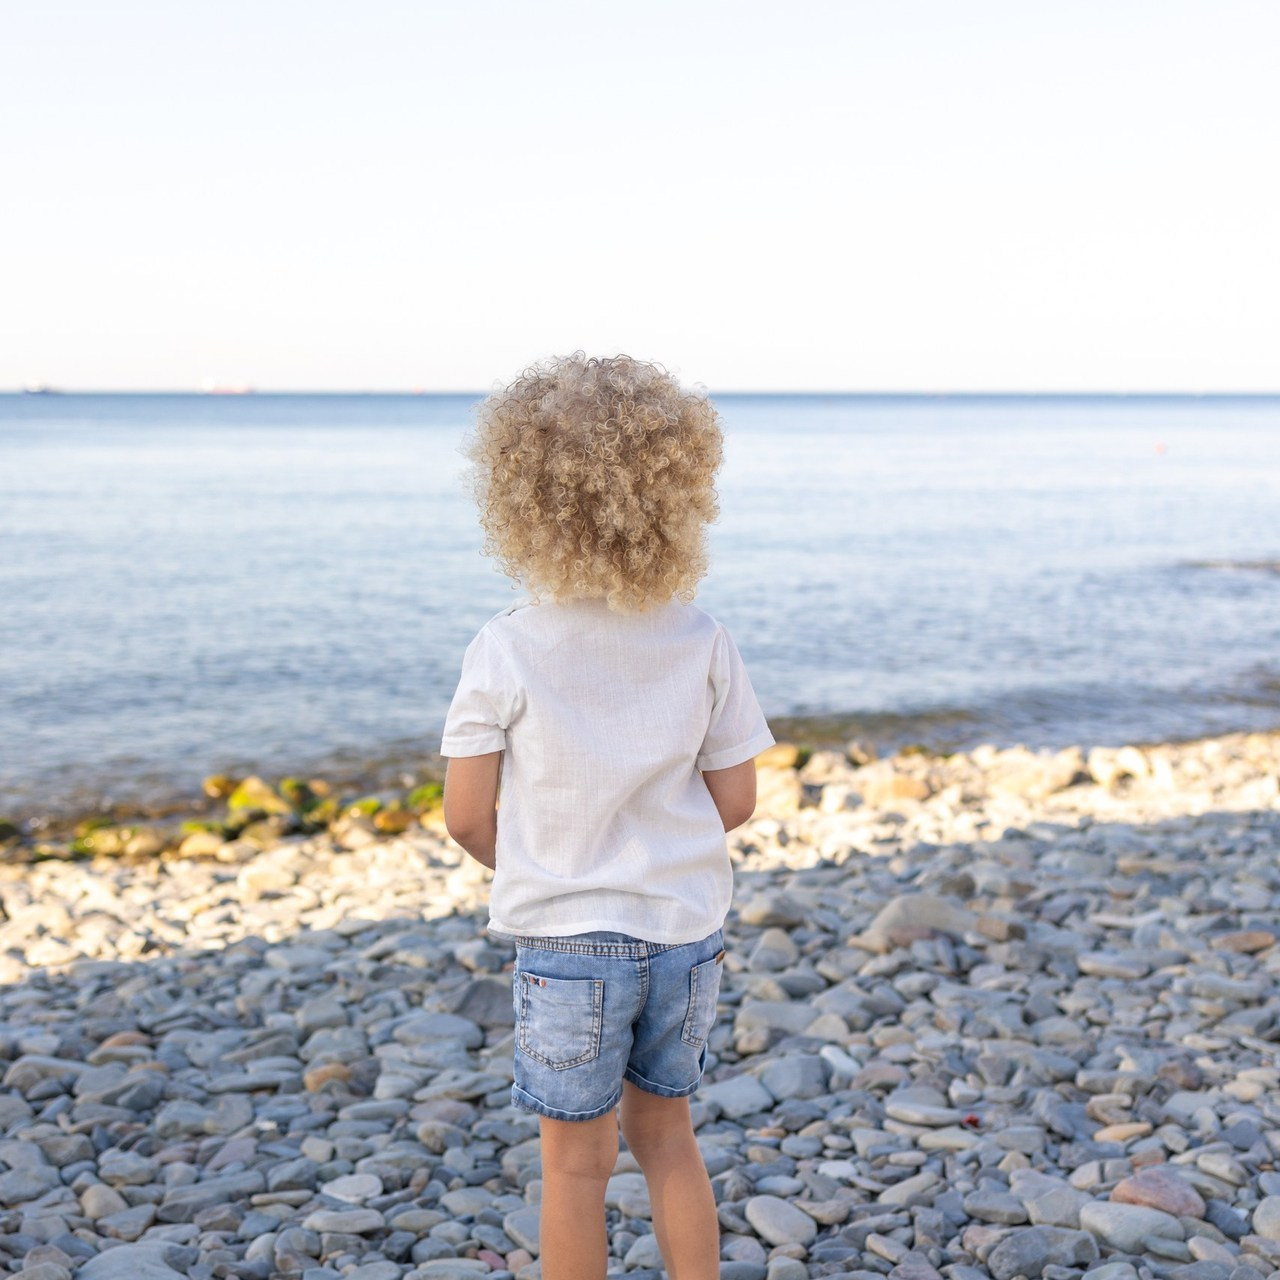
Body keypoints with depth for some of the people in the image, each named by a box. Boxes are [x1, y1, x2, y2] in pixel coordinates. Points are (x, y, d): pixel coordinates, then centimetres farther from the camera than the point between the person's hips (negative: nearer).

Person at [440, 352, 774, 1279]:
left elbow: (467, 816, -9)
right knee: (667, 1137, 22)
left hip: (566, 937, -3)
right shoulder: (703, 642, -8)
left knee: (576, 1163, 13)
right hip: (687, 932, 3)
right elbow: (735, 802, -2)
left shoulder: (507, 652, -15)